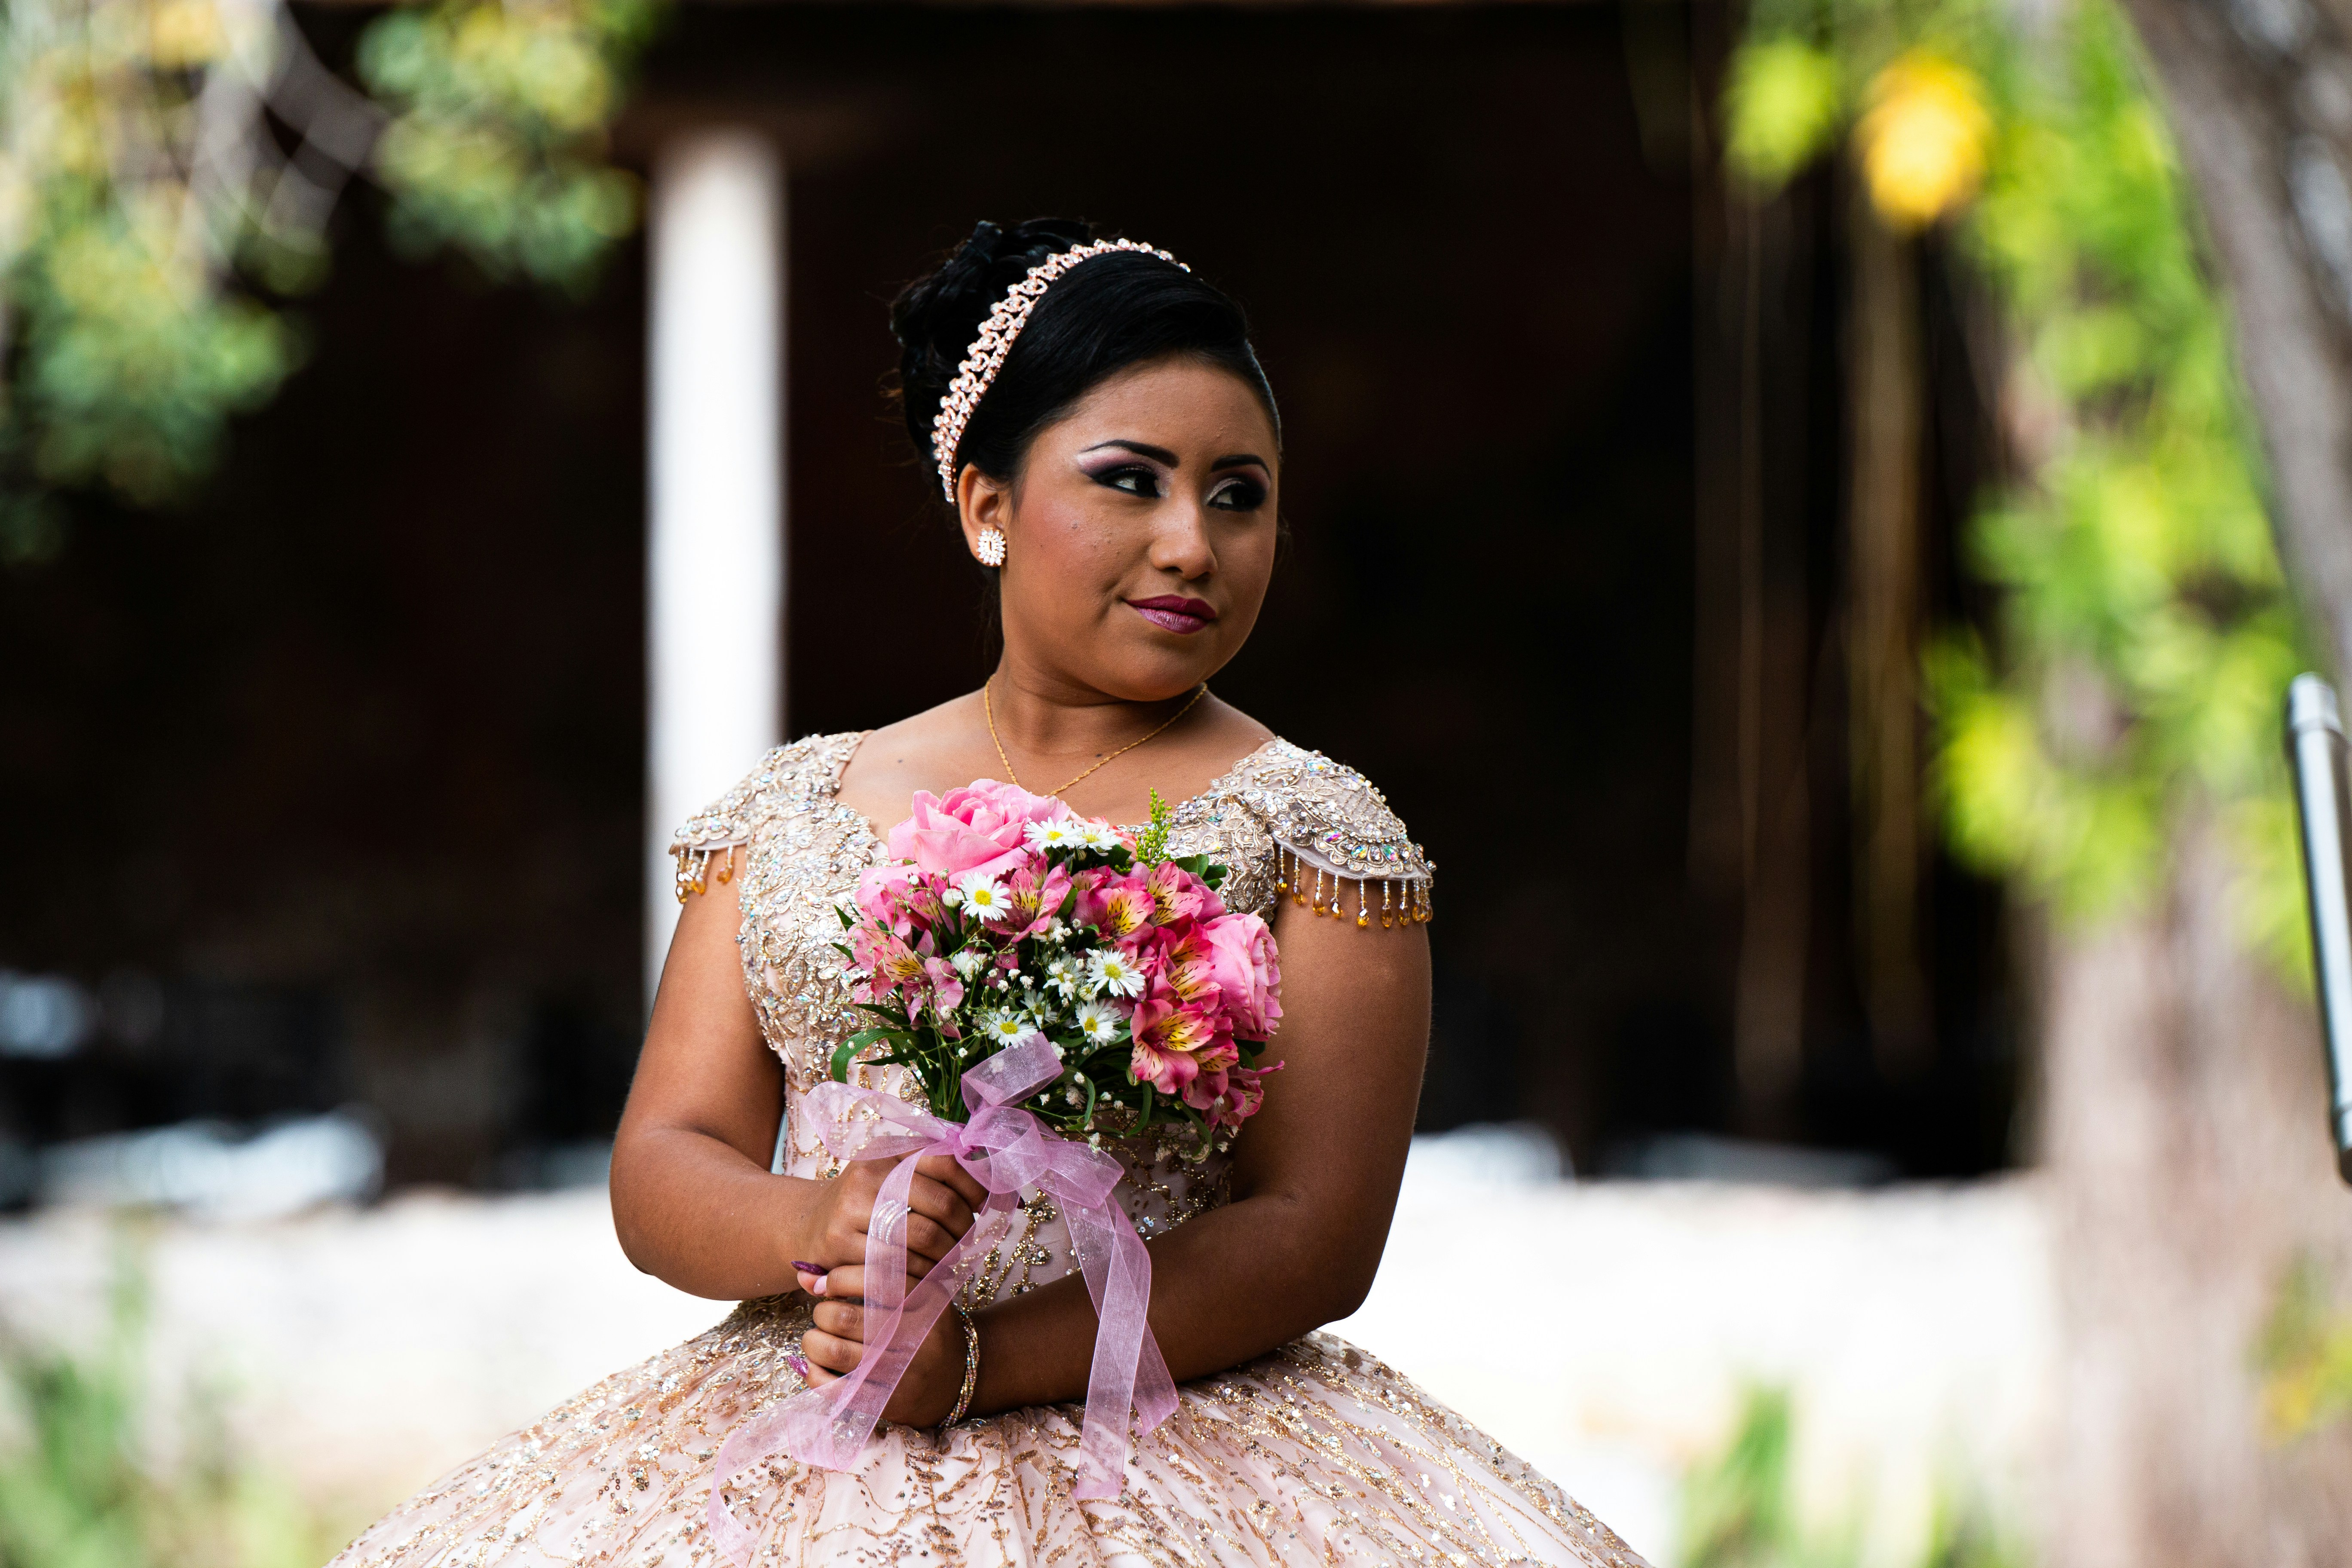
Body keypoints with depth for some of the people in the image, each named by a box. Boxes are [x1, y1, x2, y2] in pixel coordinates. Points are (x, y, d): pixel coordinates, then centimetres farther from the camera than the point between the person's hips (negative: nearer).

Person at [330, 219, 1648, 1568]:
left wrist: (977, 1360, -15)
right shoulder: (793, 812, 13)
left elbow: (1318, 1239, -4)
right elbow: (662, 1169, 9)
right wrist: (814, 1227, -14)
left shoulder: (1309, 828, 4)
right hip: (803, 1436, 2)